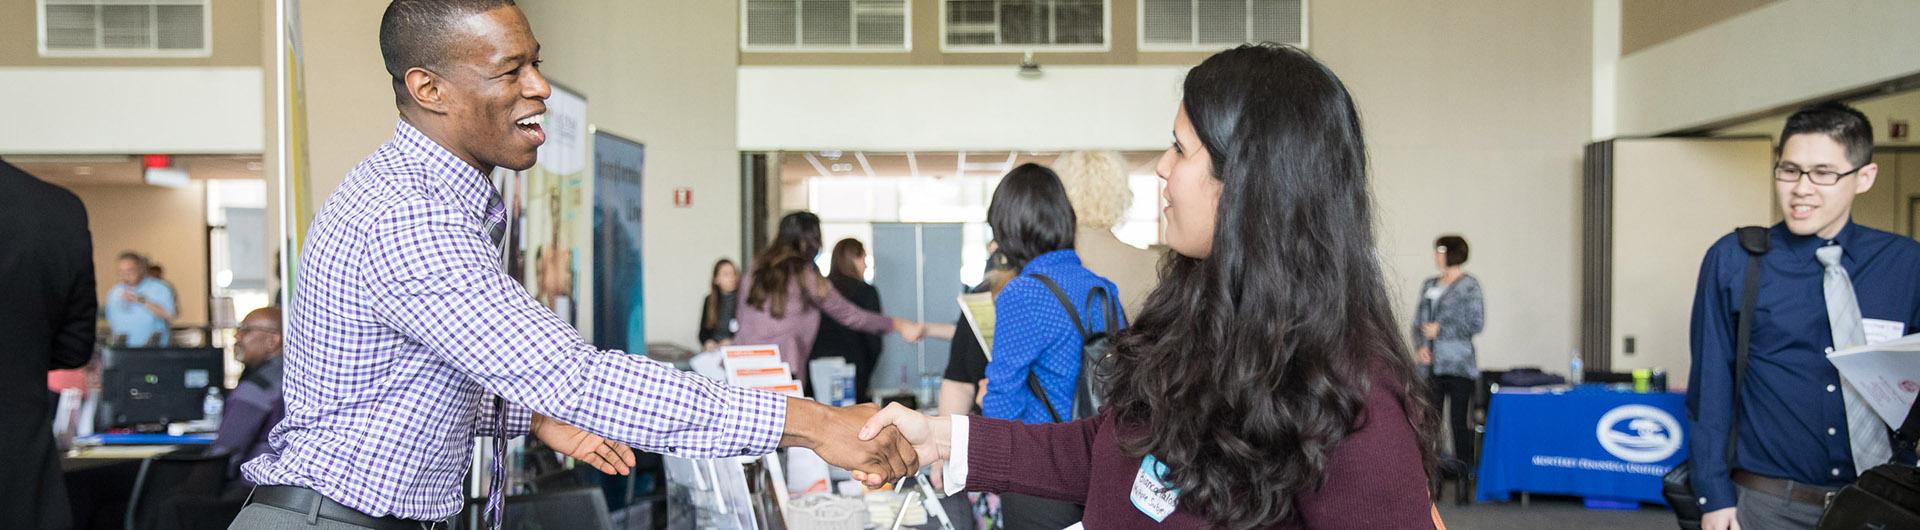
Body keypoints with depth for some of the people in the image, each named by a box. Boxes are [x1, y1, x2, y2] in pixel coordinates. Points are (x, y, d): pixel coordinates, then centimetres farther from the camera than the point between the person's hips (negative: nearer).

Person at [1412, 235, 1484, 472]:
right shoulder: (1429, 285, 15)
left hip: (1458, 364, -5)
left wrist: (1440, 330, -10)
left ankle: (1463, 462, 8)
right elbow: (1418, 321, 15)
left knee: (1458, 417, -2)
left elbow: (1476, 323, -8)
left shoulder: (1468, 285, -2)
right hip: (1432, 363, 5)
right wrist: (1421, 346, -2)